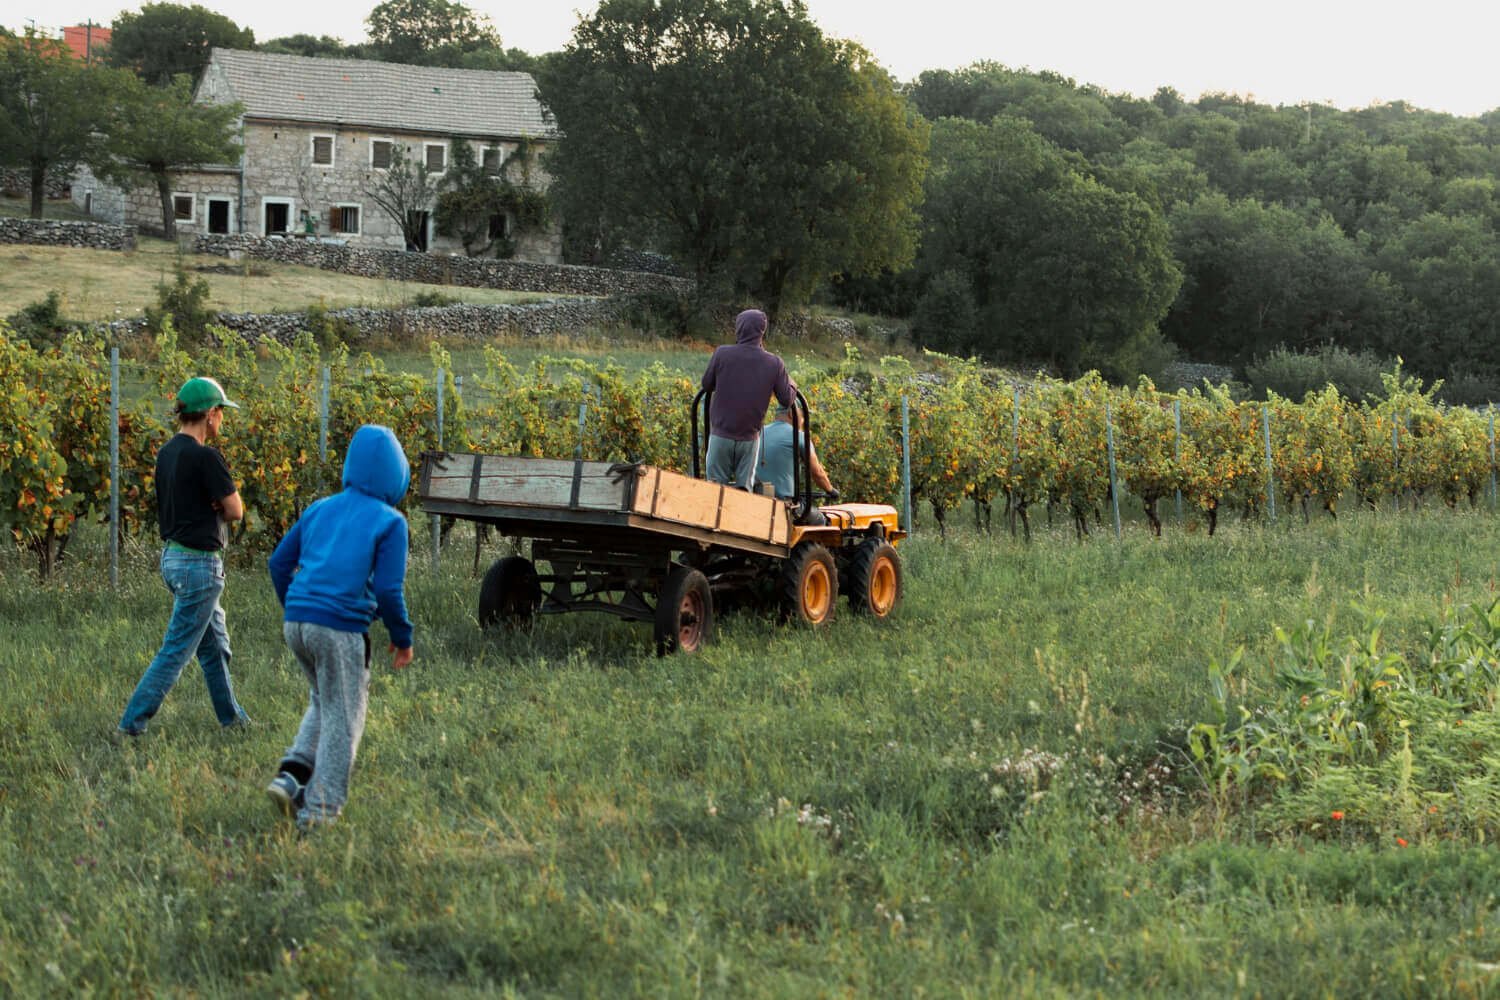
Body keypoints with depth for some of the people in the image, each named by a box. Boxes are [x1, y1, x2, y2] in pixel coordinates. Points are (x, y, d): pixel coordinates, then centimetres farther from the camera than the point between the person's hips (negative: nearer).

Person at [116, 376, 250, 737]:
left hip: (173, 555, 9)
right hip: (200, 564, -9)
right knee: (177, 651, -5)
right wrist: (217, 508, 5)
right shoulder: (205, 456, -19)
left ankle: (231, 717, 30)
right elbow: (235, 510, -14)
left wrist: (208, 508, -4)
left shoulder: (166, 453, 7)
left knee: (215, 646, 20)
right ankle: (131, 724, -7)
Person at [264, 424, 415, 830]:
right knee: (342, 720, 7)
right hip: (341, 629, -6)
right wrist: (402, 639, 3)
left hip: (296, 624, 6)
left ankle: (291, 775, 9)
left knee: (323, 703, 26)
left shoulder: (320, 510, 13)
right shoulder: (389, 522, -4)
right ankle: (318, 810, 8)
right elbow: (389, 590, -10)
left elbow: (279, 562, 15)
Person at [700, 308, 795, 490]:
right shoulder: (774, 364, -4)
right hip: (750, 437, 1)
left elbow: (706, 384, 5)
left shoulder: (722, 353, -8)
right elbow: (786, 400, 0)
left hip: (721, 434, -1)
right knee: (745, 486, 9)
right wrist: (790, 383, 21)